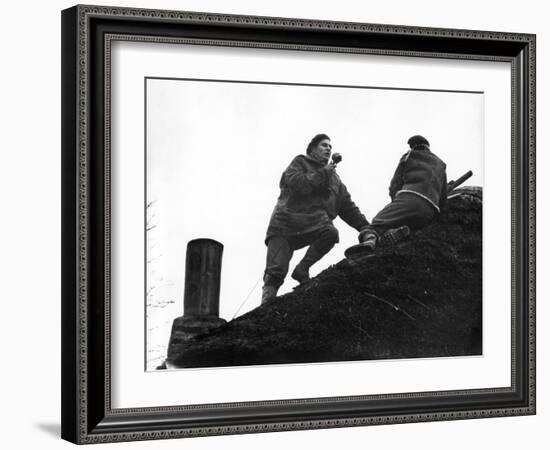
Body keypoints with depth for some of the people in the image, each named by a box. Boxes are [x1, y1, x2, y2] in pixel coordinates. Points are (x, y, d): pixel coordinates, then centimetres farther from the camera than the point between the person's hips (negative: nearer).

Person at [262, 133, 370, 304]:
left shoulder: (334, 178, 25)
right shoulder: (300, 162, 10)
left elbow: (348, 207, 23)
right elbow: (296, 183, -12)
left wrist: (366, 228, 13)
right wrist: (322, 173, -8)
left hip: (312, 224, 4)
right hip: (286, 220, -4)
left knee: (331, 232, -30)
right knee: (276, 271, -18)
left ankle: (302, 270, -16)